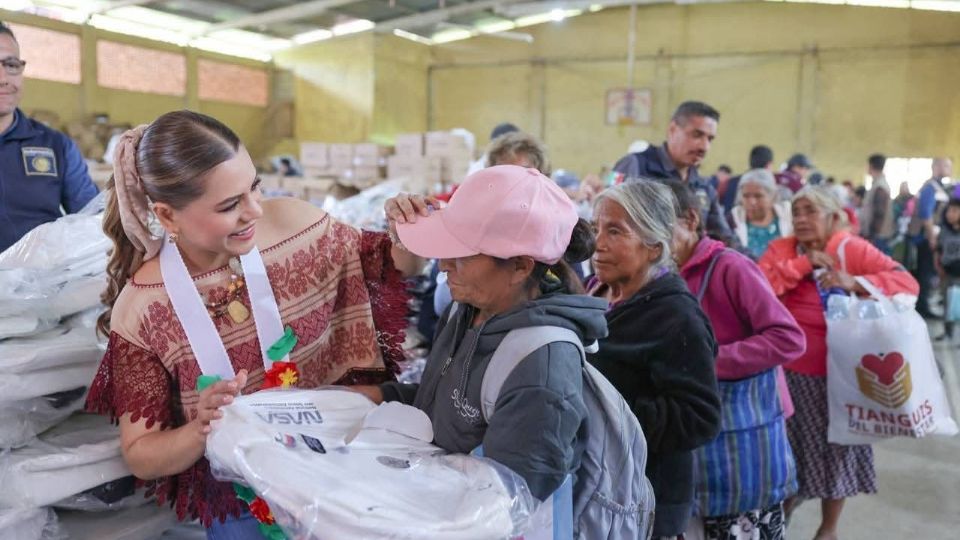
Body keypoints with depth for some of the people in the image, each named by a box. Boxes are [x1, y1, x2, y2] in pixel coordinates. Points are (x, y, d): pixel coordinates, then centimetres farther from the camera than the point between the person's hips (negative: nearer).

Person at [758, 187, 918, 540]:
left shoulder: (853, 249, -8)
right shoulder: (780, 249, -1)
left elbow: (908, 283, -17)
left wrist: (854, 282, -30)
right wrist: (804, 263, -19)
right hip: (788, 369, 2)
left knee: (834, 448, 12)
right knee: (787, 447, 15)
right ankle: (780, 510, 40)